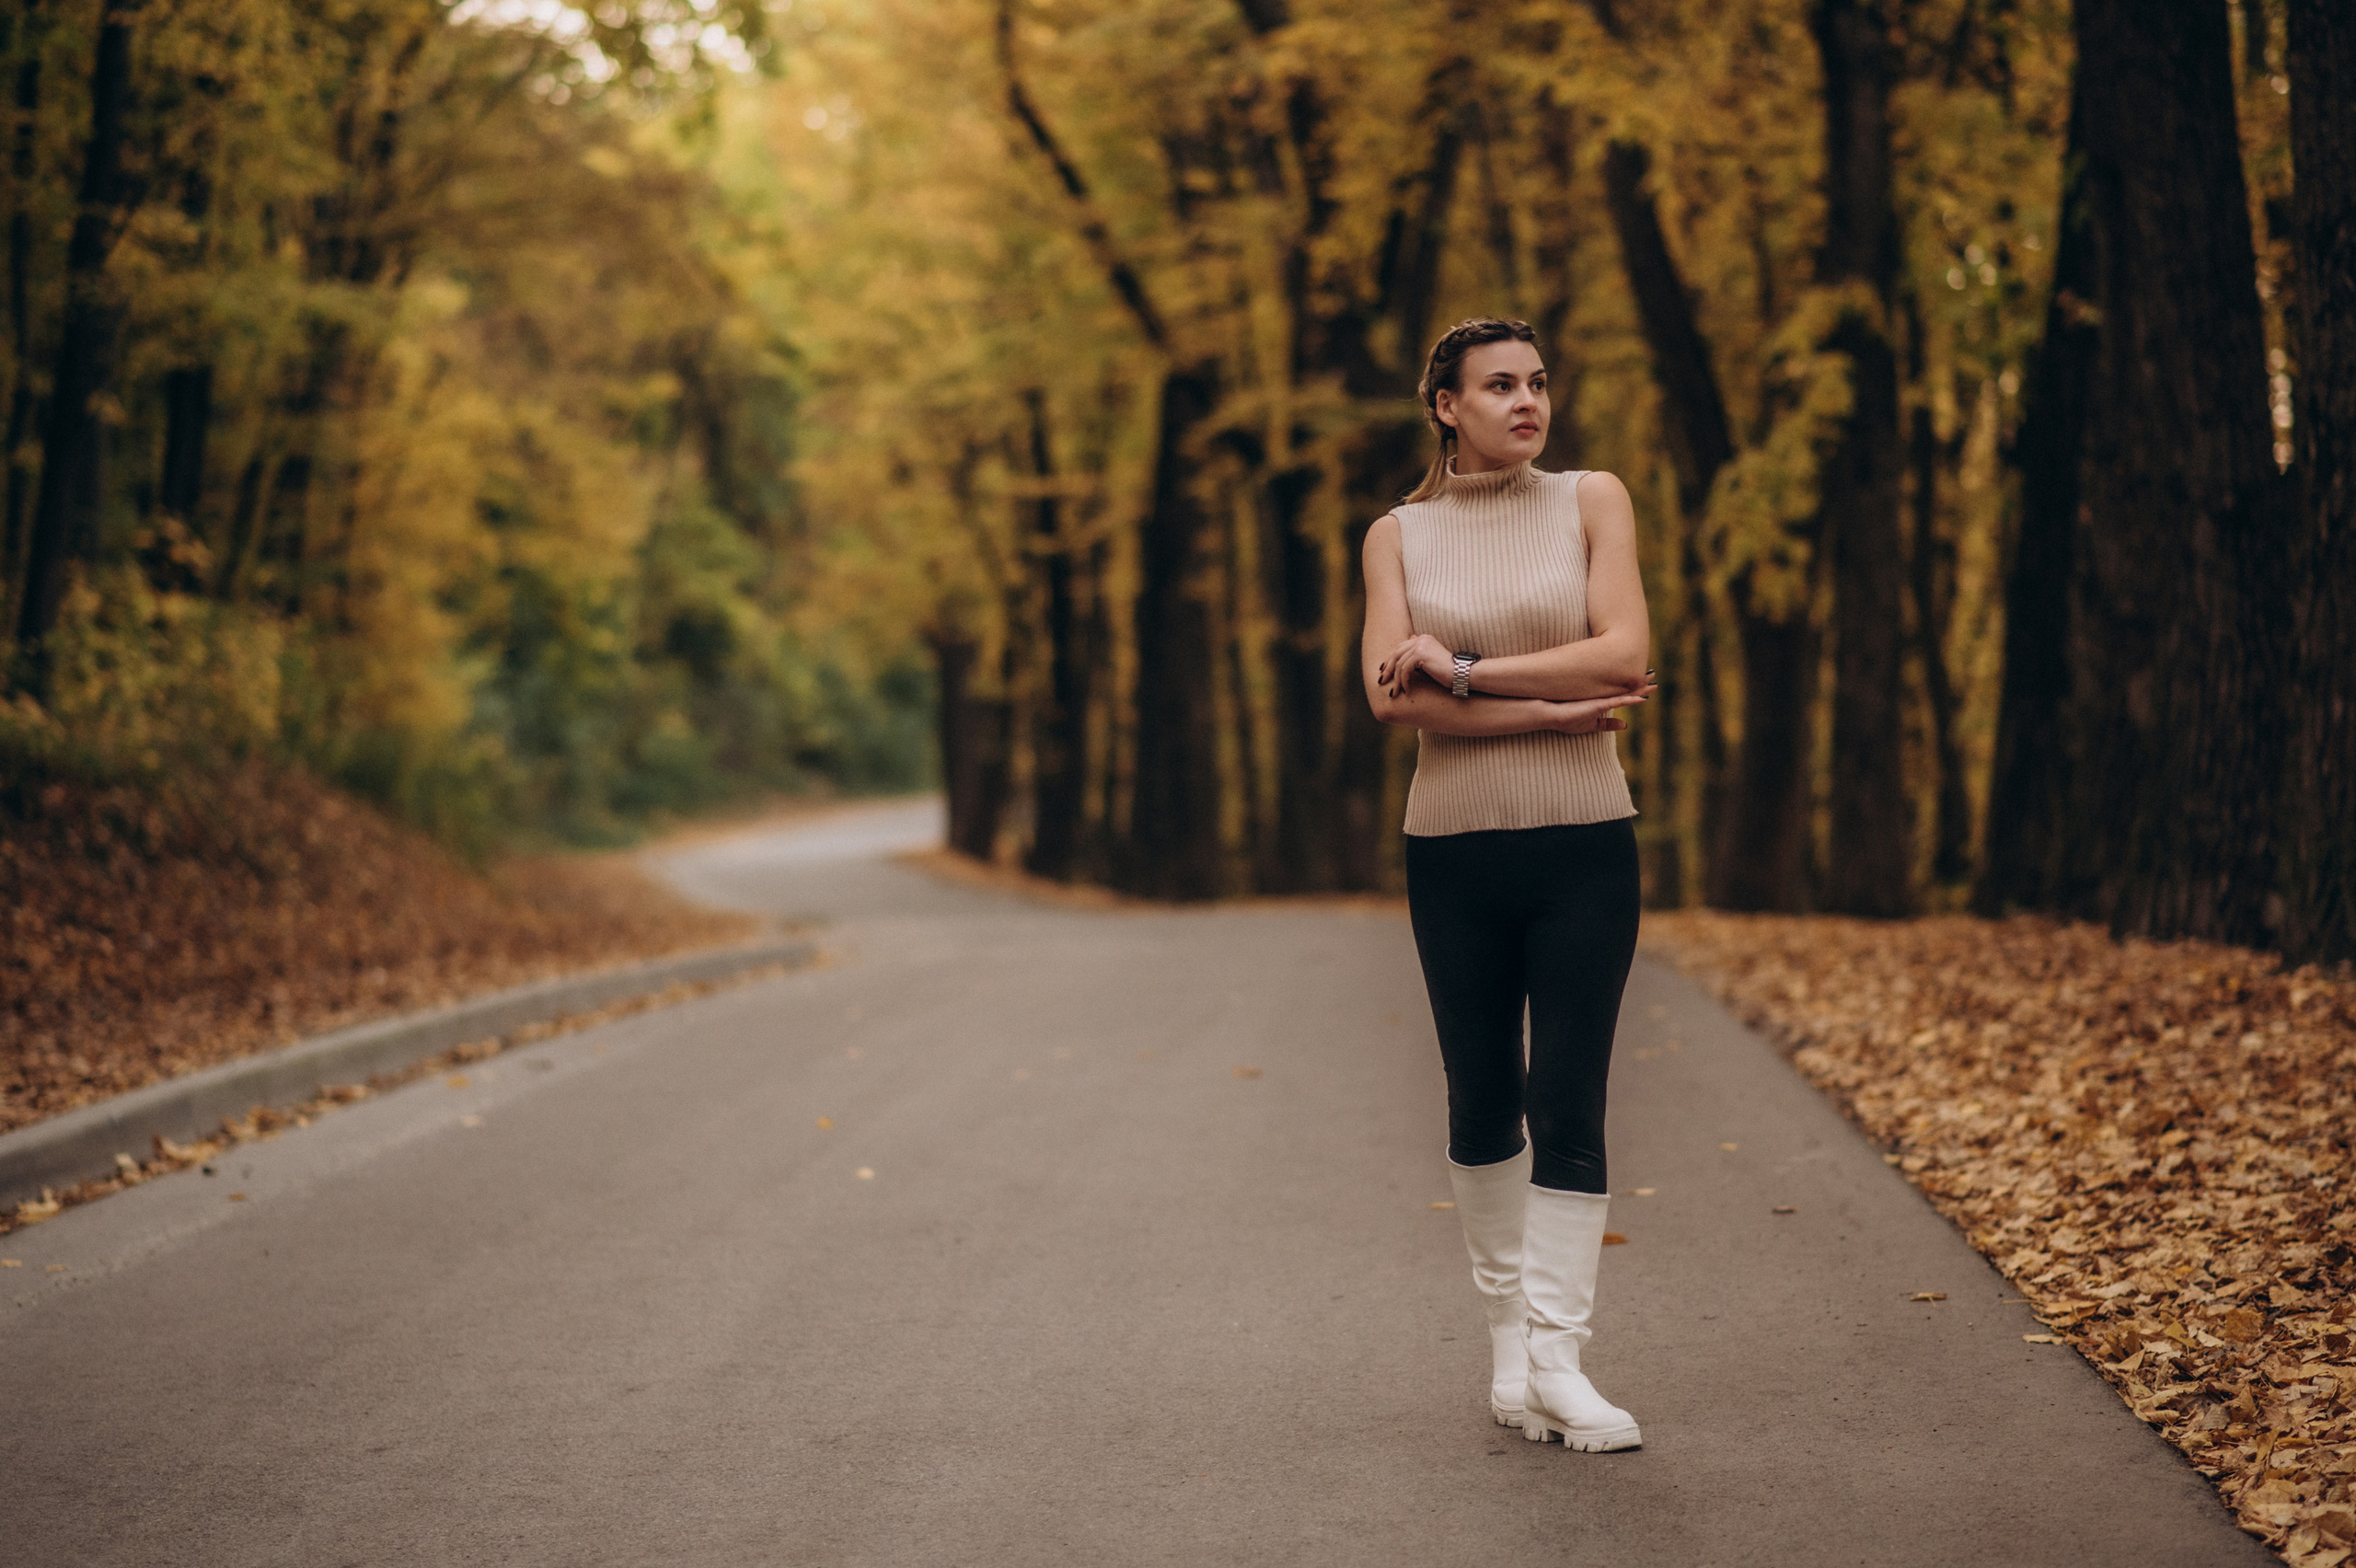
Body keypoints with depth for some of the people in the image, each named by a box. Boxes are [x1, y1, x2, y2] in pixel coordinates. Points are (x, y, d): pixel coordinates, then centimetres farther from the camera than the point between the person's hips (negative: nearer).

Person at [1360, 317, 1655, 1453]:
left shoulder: (1592, 502, 4)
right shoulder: (1399, 535, 5)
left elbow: (1622, 651, -9)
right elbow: (1391, 694, -8)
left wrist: (1464, 667, -12)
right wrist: (1550, 711, -15)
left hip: (1583, 846, -1)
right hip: (1455, 849, 1)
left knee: (1569, 1104, -5)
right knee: (1482, 1100, 8)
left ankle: (1556, 1358, -2)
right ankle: (1505, 1325, 24)